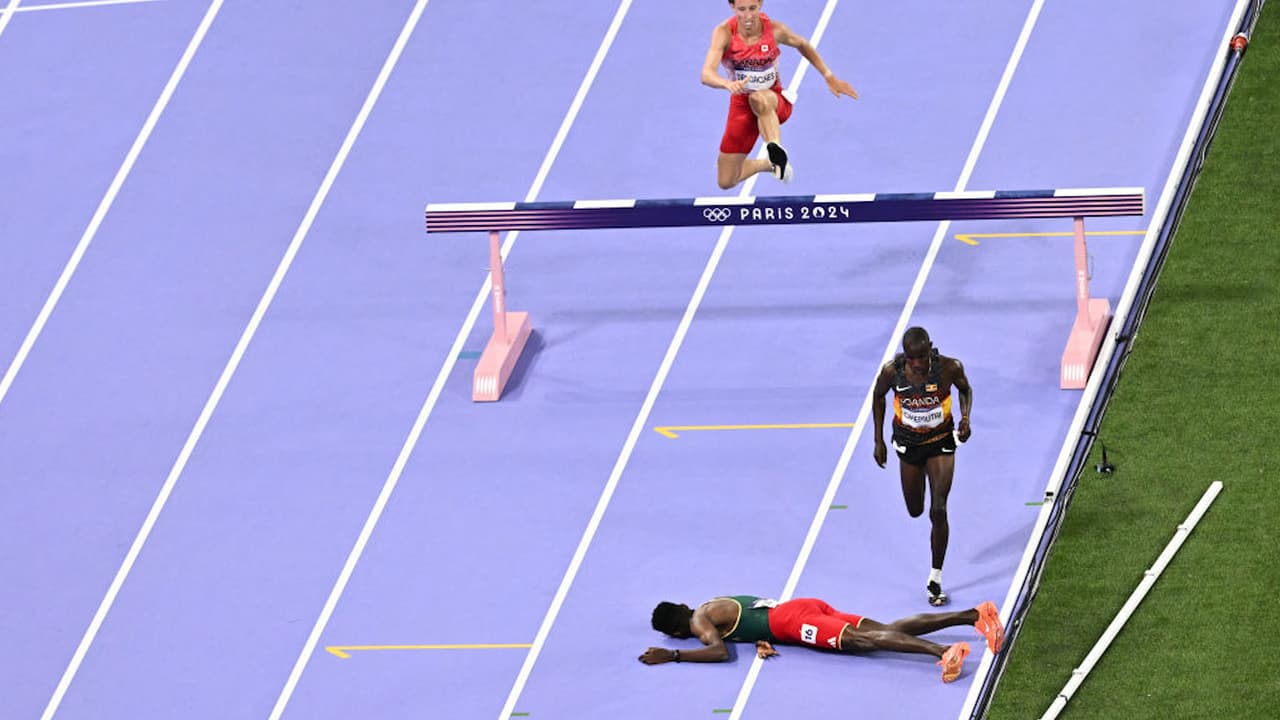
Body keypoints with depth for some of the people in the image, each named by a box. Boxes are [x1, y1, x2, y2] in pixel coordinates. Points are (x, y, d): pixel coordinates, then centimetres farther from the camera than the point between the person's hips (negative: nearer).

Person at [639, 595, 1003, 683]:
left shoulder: (699, 623, -1)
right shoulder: (717, 605, 28)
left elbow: (719, 652, -18)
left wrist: (672, 656, -13)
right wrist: (763, 641, 12)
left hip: (793, 622, -8)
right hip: (804, 608, 8)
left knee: (865, 641, -23)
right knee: (886, 630, -2)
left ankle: (943, 651, -43)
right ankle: (974, 615, -12)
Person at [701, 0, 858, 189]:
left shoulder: (774, 30, -14)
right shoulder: (724, 33, -20)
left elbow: (802, 45, 10)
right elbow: (707, 74, -33)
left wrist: (829, 77, 9)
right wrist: (728, 84, -55)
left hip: (775, 102, -2)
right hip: (741, 104, 2)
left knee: (759, 99, -42)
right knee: (726, 181, 4)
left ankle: (777, 152, -57)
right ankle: (769, 164, 31)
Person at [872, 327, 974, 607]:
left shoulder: (950, 368, -25)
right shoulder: (892, 372, -23)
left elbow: (965, 389, -2)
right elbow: (878, 396, -1)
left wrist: (966, 417, -19)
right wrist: (879, 440, 1)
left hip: (941, 441, -2)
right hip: (909, 444, 2)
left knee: (938, 510, -10)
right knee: (915, 510, 14)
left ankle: (935, 578, 3)